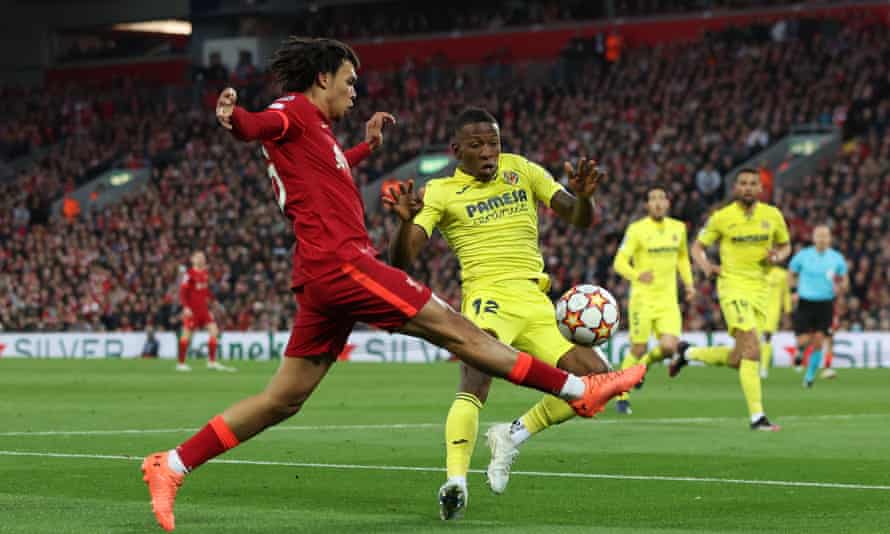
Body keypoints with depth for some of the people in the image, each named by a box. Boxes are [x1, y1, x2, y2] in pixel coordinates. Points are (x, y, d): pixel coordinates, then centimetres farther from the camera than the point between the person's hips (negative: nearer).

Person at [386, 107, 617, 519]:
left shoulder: (520, 170, 13)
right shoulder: (440, 193, 1)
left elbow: (580, 220, 11)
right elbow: (401, 260, -9)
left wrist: (582, 195, -12)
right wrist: (406, 220, -30)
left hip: (537, 304, 5)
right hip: (488, 299, -5)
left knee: (596, 377, -5)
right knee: (475, 386, -31)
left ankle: (512, 437, 10)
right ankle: (455, 482, -38)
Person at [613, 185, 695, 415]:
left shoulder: (678, 228, 9)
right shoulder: (637, 230, -7)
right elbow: (619, 262, -12)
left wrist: (688, 282, 12)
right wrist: (637, 275, -32)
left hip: (668, 300, 4)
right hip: (643, 298, -4)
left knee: (669, 348, -12)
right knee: (638, 350, -3)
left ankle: (644, 365, 22)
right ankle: (622, 396, 16)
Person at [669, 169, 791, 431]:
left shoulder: (772, 215, 5)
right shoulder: (722, 217, -3)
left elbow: (785, 245, 19)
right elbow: (697, 246, 7)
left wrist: (777, 256, -4)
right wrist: (706, 266, -14)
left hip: (760, 289, 5)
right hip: (733, 285, -5)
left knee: (736, 360, 7)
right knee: (752, 349, -21)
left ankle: (688, 353, 33)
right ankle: (757, 416, -20)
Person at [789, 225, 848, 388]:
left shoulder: (837, 258, 2)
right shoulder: (802, 256, -2)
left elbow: (845, 282, 10)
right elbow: (791, 275, 11)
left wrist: (839, 287, -12)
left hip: (825, 305, 1)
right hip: (805, 303, -1)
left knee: (818, 342, -5)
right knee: (804, 342, -8)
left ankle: (810, 376, 12)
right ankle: (800, 351, 30)